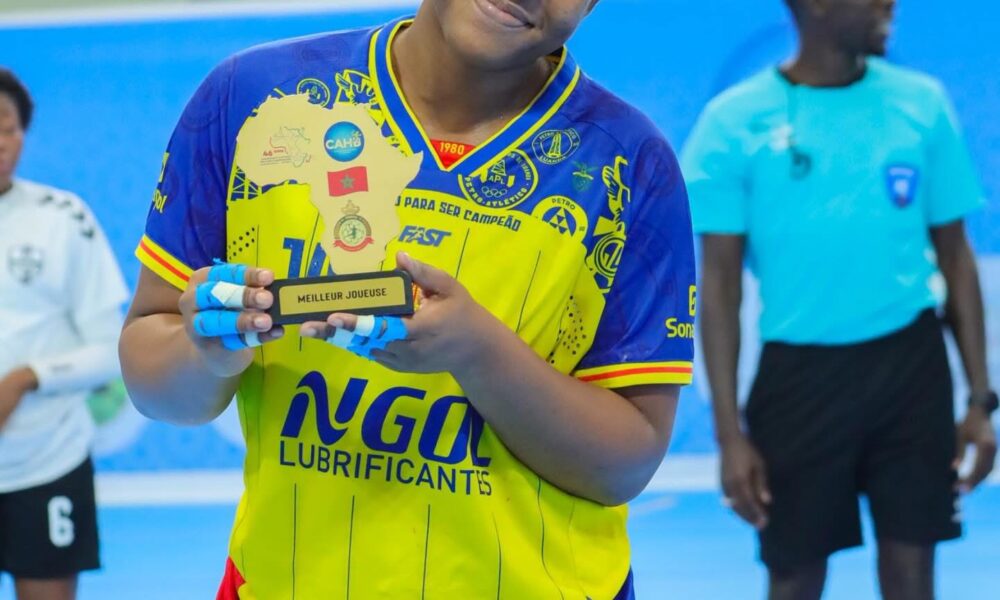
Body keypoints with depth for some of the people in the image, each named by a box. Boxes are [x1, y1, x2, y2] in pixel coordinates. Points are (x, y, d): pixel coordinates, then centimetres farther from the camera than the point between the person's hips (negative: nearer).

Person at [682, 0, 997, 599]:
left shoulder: (922, 104, 1)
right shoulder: (735, 122, -7)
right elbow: (721, 280, -4)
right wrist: (730, 432, -7)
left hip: (909, 365, 2)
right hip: (799, 374, -2)